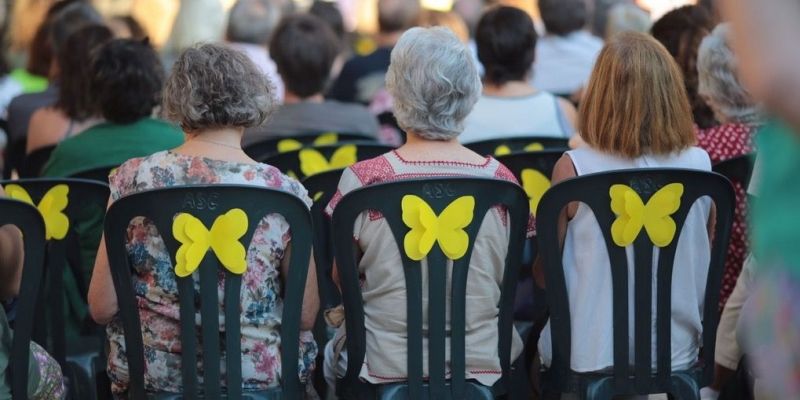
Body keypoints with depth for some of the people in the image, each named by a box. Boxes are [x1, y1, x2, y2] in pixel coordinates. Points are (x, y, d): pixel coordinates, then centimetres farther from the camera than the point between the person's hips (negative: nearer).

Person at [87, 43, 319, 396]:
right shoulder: (283, 191, -10)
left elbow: (102, 308, -5)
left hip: (155, 372, 1)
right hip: (260, 377, -1)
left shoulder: (132, 180, -8)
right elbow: (305, 315, -4)